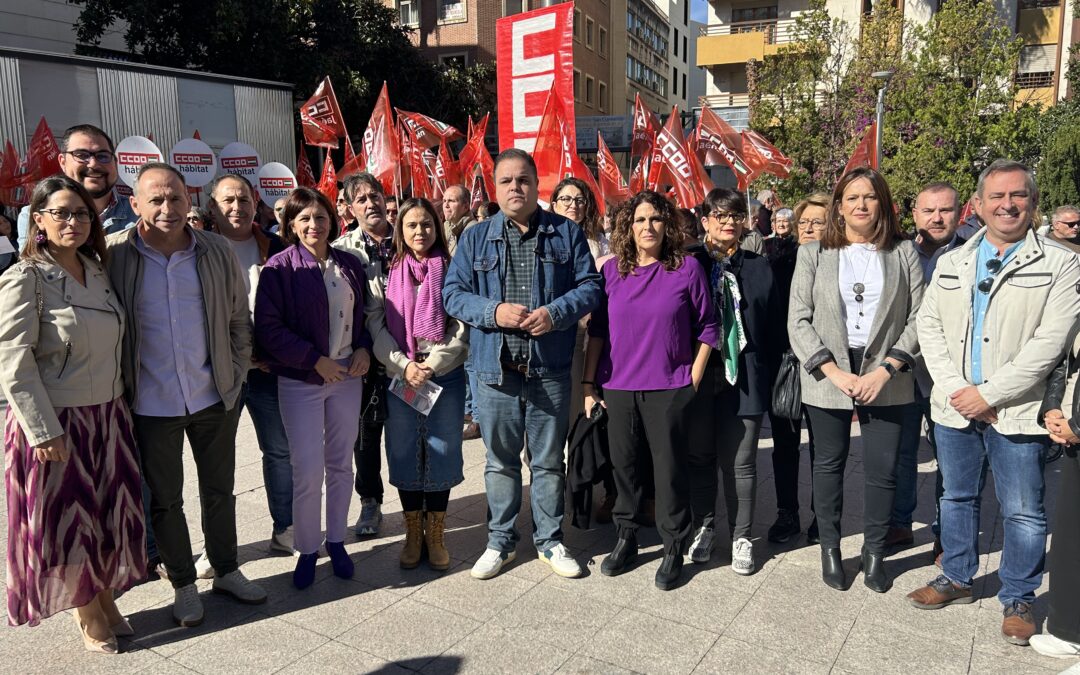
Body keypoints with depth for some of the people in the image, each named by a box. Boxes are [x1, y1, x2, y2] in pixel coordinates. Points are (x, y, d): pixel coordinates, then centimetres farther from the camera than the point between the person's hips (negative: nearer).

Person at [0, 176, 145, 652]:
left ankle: (106, 600, 35)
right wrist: (44, 432, -18)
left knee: (111, 512, 15)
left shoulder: (98, 271, 5)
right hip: (57, 423, -6)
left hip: (107, 416, 6)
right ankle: (87, 615, 28)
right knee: (65, 519, 9)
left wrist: (120, 403, 10)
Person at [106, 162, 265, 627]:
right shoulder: (114, 255, -9)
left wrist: (236, 375, 3)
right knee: (165, 500, 12)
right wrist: (121, 387, -3)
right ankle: (183, 584, 30)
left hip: (214, 397, 2)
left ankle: (226, 570, 35)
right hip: (152, 403, -1)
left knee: (219, 489, 16)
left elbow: (239, 319, 5)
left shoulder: (217, 252, -3)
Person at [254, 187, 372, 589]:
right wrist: (316, 360, -16)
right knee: (307, 471, -2)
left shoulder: (350, 265, 6)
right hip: (300, 381, -4)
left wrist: (364, 349, -3)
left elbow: (365, 314, 15)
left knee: (341, 464, 12)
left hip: (348, 376, 4)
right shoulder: (280, 268, -8)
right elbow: (269, 329, -13)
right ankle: (307, 549, 18)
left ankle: (336, 540, 28)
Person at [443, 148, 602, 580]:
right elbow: (453, 293, 2)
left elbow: (589, 286, 1)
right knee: (500, 460, 13)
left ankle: (550, 541, 27)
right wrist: (494, 312, -15)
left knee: (549, 461, 11)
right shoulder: (476, 238, 6)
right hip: (495, 369, 1)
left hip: (551, 370, 0)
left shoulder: (566, 233, 4)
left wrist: (556, 312, -17)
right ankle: (500, 541, 28)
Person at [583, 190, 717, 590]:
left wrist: (693, 382, -3)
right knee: (623, 464, 13)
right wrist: (589, 383, 5)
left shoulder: (687, 268, -3)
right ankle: (626, 538, 30)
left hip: (669, 390, -2)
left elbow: (706, 328, 1)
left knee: (670, 468, 5)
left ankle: (674, 548, 22)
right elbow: (597, 329, 7)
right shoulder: (612, 269, 4)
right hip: (617, 388, 3)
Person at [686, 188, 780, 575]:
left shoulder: (759, 268, 6)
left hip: (743, 379, 0)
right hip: (698, 376, 0)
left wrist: (770, 380, 0)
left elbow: (772, 329, 5)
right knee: (700, 457, 12)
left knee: (740, 462, 6)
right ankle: (704, 528, 29)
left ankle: (741, 536, 22)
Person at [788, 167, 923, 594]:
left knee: (882, 469, 4)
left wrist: (884, 370, -12)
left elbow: (918, 319, 0)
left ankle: (875, 551, 25)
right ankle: (830, 547, 27)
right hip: (827, 375, 0)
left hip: (885, 377, 1)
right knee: (829, 464, 10)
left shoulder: (903, 253, 4)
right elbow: (798, 321, -4)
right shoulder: (813, 254, 2)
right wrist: (834, 372, -13)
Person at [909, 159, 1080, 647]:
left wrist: (988, 393, -16)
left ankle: (1018, 599, 24)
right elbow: (929, 325, 3)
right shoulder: (950, 263, 9)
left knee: (1023, 512, 6)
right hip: (955, 407, 4)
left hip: (1017, 412, -4)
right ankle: (956, 578, 34)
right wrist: (955, 388, -9)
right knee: (956, 498, 17)